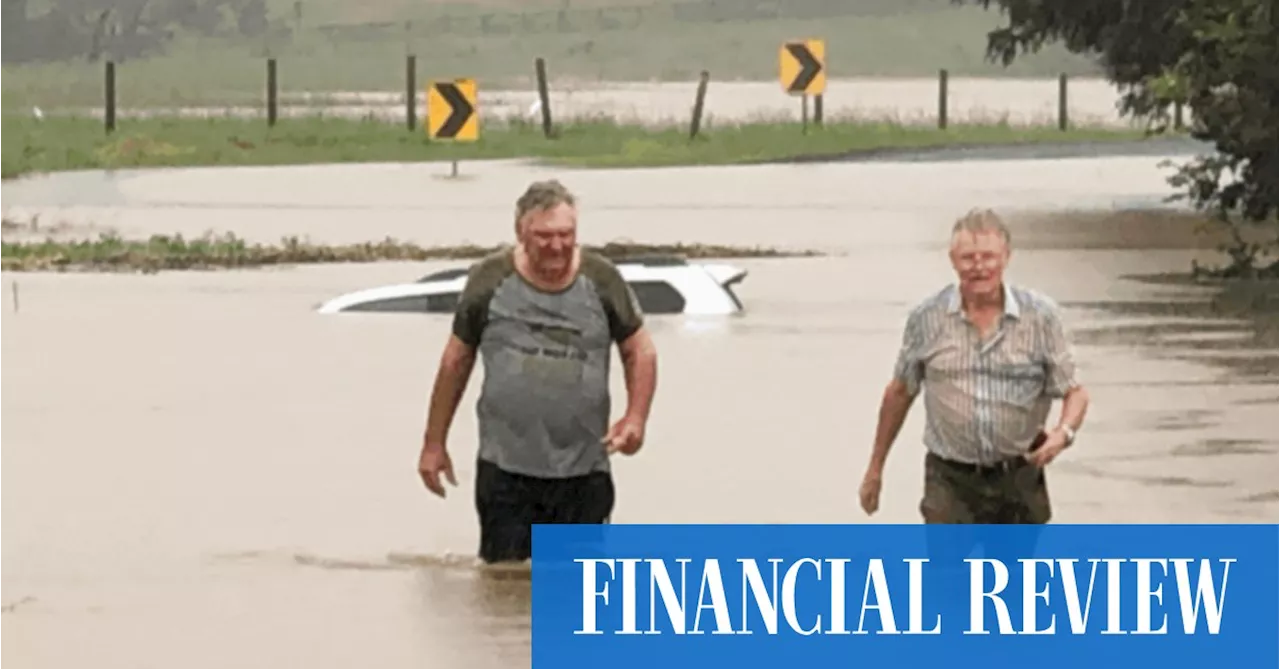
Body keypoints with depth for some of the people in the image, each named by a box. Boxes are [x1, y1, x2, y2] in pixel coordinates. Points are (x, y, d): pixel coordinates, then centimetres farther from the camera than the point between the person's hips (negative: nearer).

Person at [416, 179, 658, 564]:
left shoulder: (602, 280, -2)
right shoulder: (489, 281, -4)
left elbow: (639, 351, 9)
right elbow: (457, 360, 7)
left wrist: (636, 418, -8)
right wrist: (435, 443, 10)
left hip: (584, 473, 1)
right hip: (505, 471, -1)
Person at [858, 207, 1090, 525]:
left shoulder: (1041, 316, -6)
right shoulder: (927, 318, -5)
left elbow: (1074, 392, -1)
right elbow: (899, 393, 8)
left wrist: (1064, 432, -24)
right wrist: (875, 468, 13)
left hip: (1018, 480, 1)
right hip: (951, 481, -1)